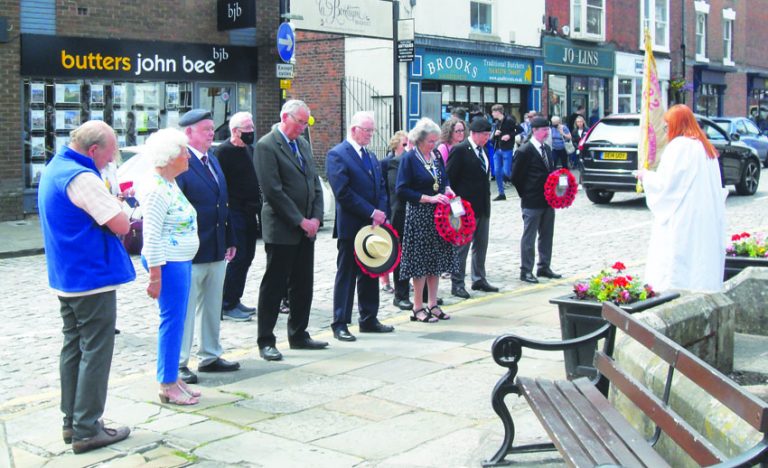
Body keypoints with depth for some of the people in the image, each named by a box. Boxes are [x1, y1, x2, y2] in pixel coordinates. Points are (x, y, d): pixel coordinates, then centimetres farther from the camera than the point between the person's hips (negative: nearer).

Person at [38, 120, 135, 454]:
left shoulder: (53, 169, 11)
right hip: (93, 279, -10)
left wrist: (108, 207, 5)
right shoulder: (82, 178, -21)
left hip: (66, 279, 10)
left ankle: (72, 422, 23)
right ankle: (87, 430, 3)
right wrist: (118, 208, 0)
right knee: (95, 353, -2)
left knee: (73, 348, 16)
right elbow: (120, 224, -21)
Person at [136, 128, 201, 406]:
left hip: (181, 260, 10)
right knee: (172, 320, -4)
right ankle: (167, 386, 4)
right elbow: (151, 236, -20)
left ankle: (173, 378, 22)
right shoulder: (157, 189, -17)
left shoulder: (170, 184, 12)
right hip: (168, 263, -10)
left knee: (177, 320, 13)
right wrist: (155, 276, -21)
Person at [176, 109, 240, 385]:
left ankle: (210, 356, 30)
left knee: (212, 308, 17)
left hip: (216, 251, 9)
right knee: (185, 309, 1)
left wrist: (230, 240, 16)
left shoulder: (213, 160, 14)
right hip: (191, 253, -9)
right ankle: (178, 364, 10)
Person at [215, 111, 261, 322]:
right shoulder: (224, 152, -11)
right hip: (235, 212, -9)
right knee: (237, 258, -8)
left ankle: (235, 300, 22)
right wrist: (225, 213, -20)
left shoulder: (248, 150, 15)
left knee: (246, 257, 12)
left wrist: (258, 206, 16)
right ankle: (227, 306, 0)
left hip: (249, 212, 9)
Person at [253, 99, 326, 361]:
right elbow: (273, 191, -17)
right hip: (281, 230, -7)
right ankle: (266, 342, 8)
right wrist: (300, 221, -15)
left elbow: (315, 183, 14)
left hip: (306, 228, 8)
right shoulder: (267, 146, -11)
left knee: (303, 285, 13)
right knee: (273, 286, 0)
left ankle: (298, 335, 25)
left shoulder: (302, 144, 13)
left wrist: (316, 217, 1)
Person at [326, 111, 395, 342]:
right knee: (346, 275, 0)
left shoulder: (370, 156, 15)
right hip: (351, 226, -7)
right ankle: (340, 324, 7)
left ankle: (369, 319, 24)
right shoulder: (337, 155, -10)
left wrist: (380, 215, -4)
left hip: (372, 225, 7)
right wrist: (371, 213, -17)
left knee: (370, 273, 13)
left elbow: (381, 188, 13)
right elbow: (343, 192, -18)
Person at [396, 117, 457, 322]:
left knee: (436, 259, 9)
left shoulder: (436, 157, 10)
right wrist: (429, 198, -18)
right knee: (420, 259, -3)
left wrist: (447, 190, 1)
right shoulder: (409, 158, -10)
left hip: (438, 214, 7)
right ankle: (418, 308, 6)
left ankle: (432, 304, 19)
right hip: (418, 215, -7)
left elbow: (444, 180, 24)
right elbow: (402, 190, -14)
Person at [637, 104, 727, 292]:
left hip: (682, 218, -8)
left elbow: (666, 182, -14)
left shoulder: (678, 146, -11)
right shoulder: (706, 147, 15)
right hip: (707, 219, 8)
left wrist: (646, 176, 3)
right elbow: (718, 189, 18)